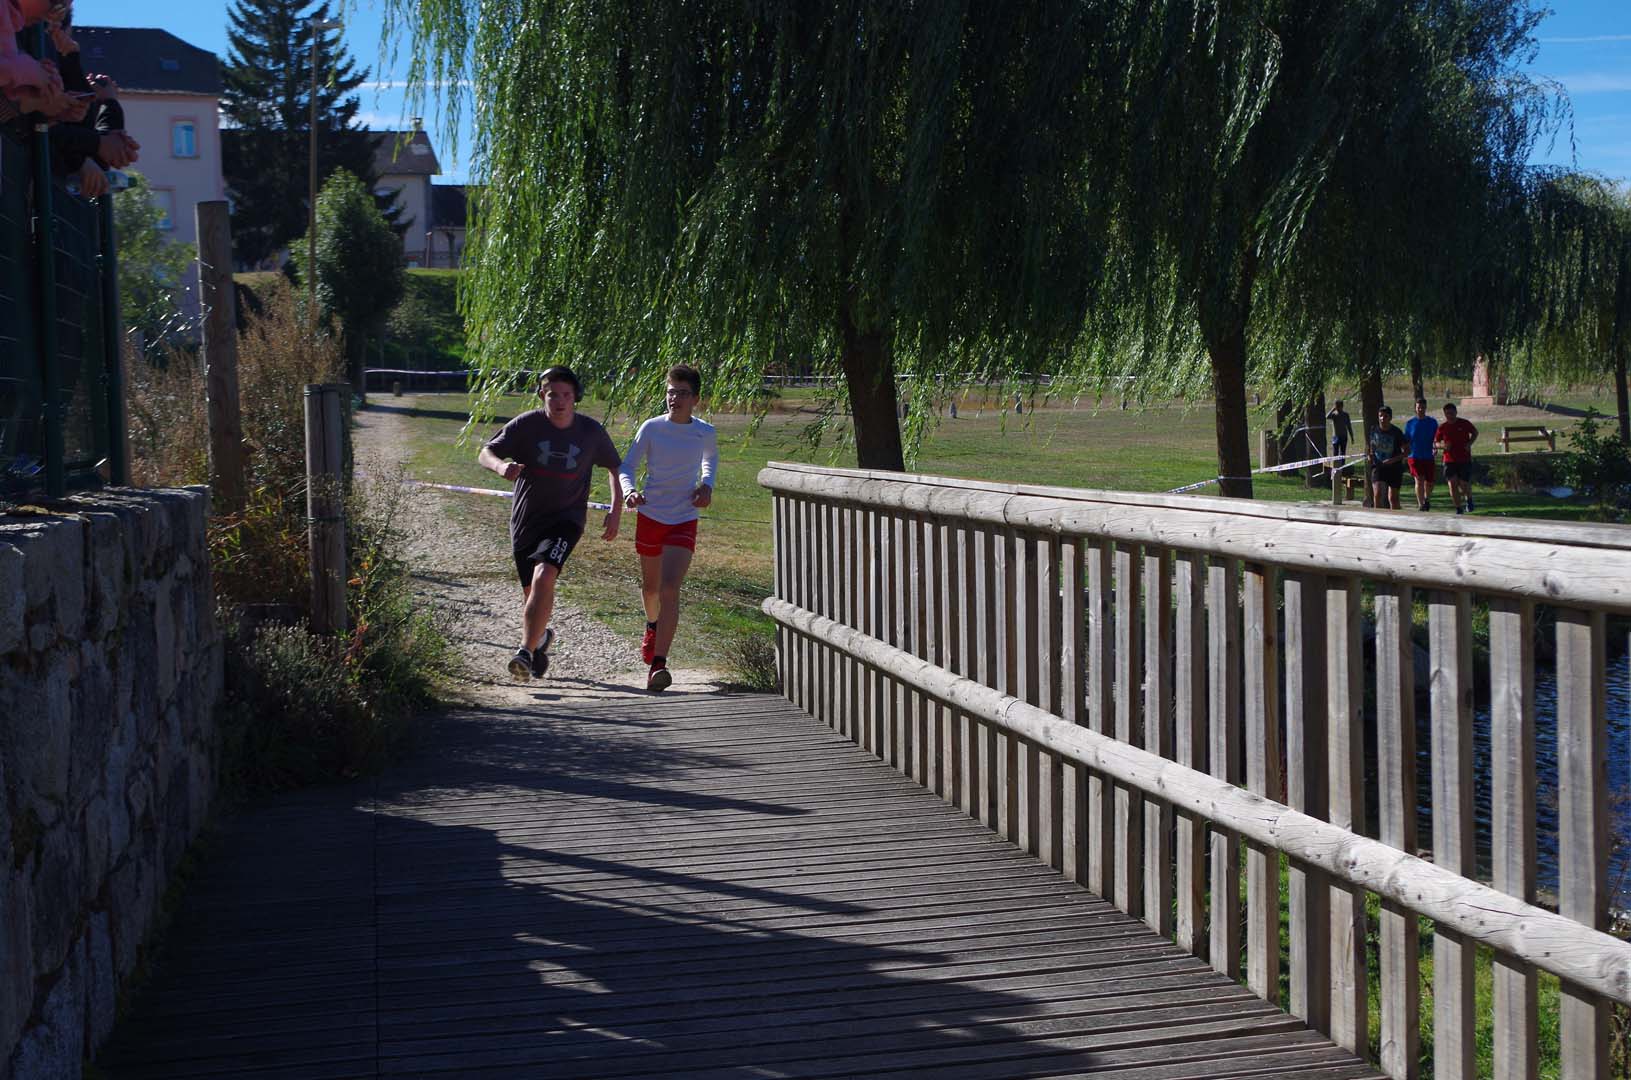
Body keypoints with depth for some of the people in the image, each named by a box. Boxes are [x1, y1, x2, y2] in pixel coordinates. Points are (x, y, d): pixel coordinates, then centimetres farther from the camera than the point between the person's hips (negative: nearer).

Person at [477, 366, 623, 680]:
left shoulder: (591, 432, -6)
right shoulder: (527, 424, -10)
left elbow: (614, 467, 10)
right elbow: (485, 453, -6)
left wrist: (615, 512, 2)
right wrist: (501, 466, -30)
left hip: (566, 519, -2)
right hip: (525, 520, 2)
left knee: (544, 577, -26)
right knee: (531, 592, 12)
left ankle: (526, 651, -24)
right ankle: (542, 637, 43)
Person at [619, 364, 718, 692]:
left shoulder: (705, 432, -3)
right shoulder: (651, 428, -7)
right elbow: (627, 467, -4)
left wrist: (707, 485, 2)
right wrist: (629, 492, -25)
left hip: (684, 521, -1)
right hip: (650, 515, 1)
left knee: (670, 589, -17)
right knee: (650, 586, 20)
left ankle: (658, 664, -21)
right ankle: (652, 625, 54)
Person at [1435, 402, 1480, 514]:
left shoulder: (1464, 424, -1)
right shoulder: (1442, 427, 1)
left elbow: (1475, 433, 14)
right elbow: (1436, 442, 9)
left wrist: (1469, 443, -3)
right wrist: (1443, 445, -14)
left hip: (1465, 460, -1)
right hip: (1449, 461, 1)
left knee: (1464, 485, 0)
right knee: (1452, 484, -10)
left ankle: (1469, 499, 34)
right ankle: (1459, 509, 2)